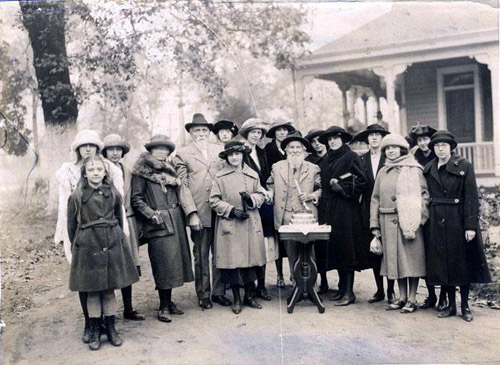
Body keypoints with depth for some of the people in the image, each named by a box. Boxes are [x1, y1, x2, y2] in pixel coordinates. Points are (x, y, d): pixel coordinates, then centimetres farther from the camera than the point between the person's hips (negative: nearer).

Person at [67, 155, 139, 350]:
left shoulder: (113, 193, 3)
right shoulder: (77, 196, -2)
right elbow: (72, 224, 5)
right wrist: (75, 246, 9)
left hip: (112, 245, 2)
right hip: (88, 246, -2)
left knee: (109, 289, 8)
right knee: (92, 290, 4)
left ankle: (111, 329, 20)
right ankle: (94, 331, 16)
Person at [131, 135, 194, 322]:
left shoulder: (170, 169, 17)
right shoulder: (141, 171, -2)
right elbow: (136, 199, -7)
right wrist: (151, 214, -16)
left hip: (176, 221, 6)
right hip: (158, 223, -6)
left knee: (175, 260, 8)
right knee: (164, 263, -7)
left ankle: (168, 301, 19)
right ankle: (163, 307, 1)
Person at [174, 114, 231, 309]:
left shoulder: (219, 150, 13)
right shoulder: (183, 154, 4)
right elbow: (182, 186, 0)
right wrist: (191, 213, -9)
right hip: (199, 212, -3)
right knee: (201, 255, 4)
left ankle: (218, 292, 19)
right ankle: (203, 294, 15)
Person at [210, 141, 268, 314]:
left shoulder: (253, 175, 10)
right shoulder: (220, 177, 1)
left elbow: (262, 195, 13)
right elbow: (214, 201, 0)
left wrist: (251, 198, -9)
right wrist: (231, 210, -12)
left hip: (251, 224, 2)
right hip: (229, 226, -2)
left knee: (251, 260, 5)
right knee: (232, 261, -1)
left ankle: (249, 296, 20)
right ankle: (236, 299, 13)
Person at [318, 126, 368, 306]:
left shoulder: (351, 157, -4)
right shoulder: (326, 160, 15)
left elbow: (362, 182, -9)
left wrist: (342, 186, -13)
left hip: (346, 209, -7)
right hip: (329, 209, 7)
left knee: (346, 249, -6)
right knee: (335, 249, 8)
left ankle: (349, 292, -1)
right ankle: (342, 288, 17)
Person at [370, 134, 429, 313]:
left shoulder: (414, 170, 0)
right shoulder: (383, 172, 14)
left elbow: (424, 195, -4)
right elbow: (375, 199, 13)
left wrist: (418, 219, -14)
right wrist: (374, 224, 6)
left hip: (409, 221, -4)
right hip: (388, 222, 5)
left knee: (411, 258, -2)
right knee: (395, 258, 8)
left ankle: (412, 299, 7)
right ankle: (402, 297, 18)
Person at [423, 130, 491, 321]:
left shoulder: (464, 166, -4)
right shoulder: (428, 170, 8)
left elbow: (471, 197, -9)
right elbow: (427, 198, 9)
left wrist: (471, 225, -15)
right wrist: (426, 223, 3)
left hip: (459, 222, -4)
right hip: (437, 224, 4)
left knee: (462, 263, 4)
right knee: (443, 263, 8)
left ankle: (465, 306, 15)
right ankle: (451, 304, 19)